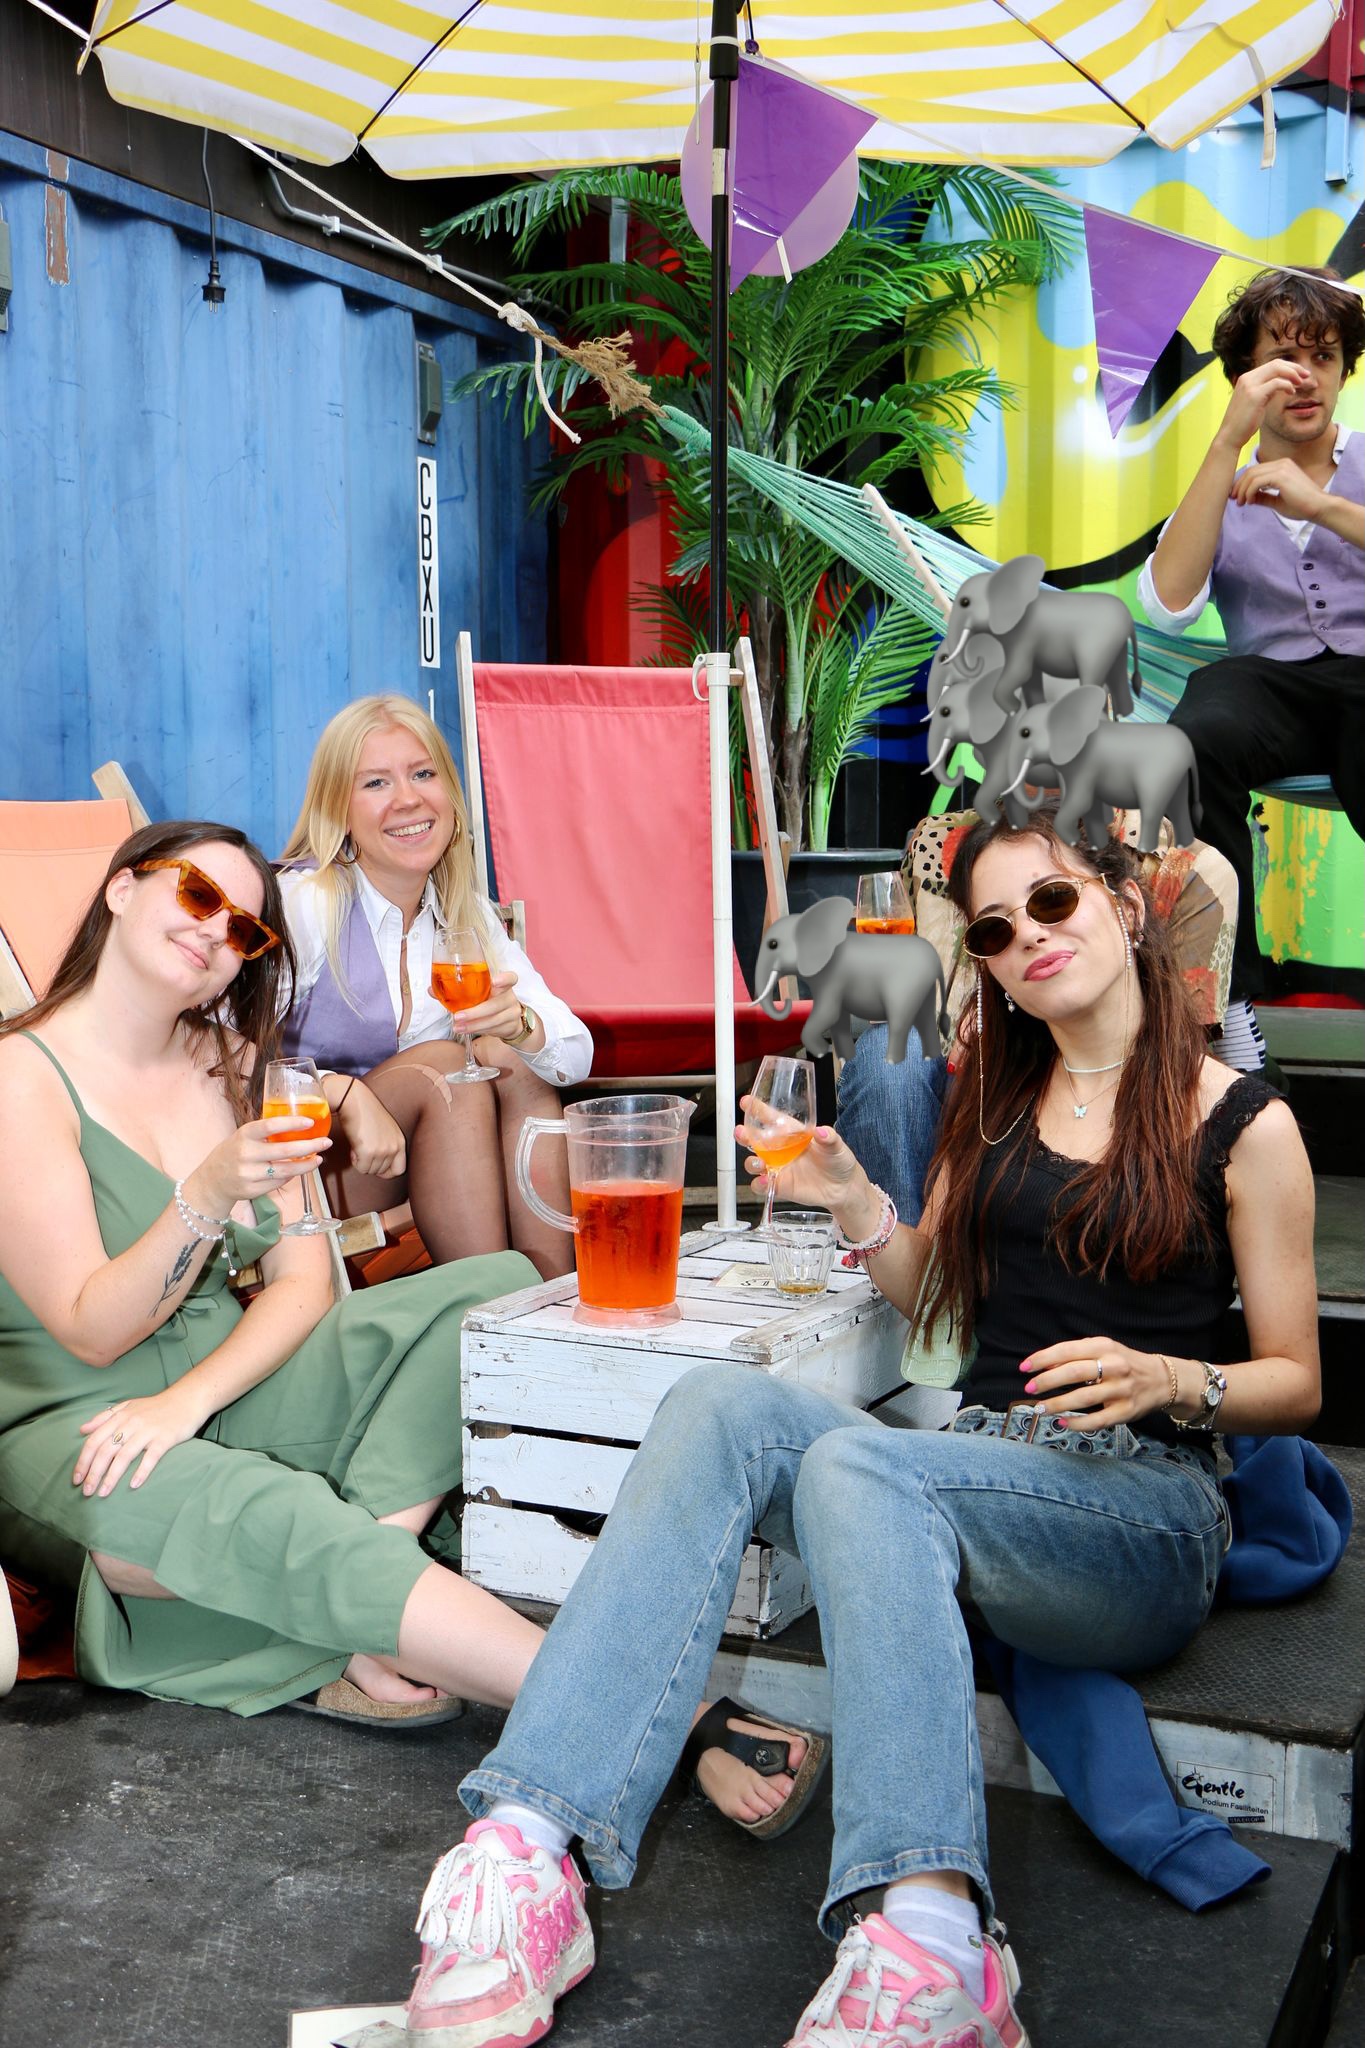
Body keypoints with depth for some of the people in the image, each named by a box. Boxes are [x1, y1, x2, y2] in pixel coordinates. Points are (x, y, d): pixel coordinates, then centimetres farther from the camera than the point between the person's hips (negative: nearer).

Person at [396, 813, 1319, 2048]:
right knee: (724, 1403, -26)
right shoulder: (995, 1100, 18)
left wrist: (1169, 1380, -15)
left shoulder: (1244, 1125, 3)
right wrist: (852, 1202, 4)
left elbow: (1295, 1381, 5)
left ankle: (928, 1949, -50)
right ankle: (525, 1852, -39)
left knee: (856, 1462, -36)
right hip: (980, 1469, 5)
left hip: (1149, 1508, -4)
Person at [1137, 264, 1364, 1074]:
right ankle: (1227, 1000, -28)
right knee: (1200, 736, -36)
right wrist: (1228, 441, -3)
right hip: (1275, 681, 1)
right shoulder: (1223, 491, 22)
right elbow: (1170, 604, 0)